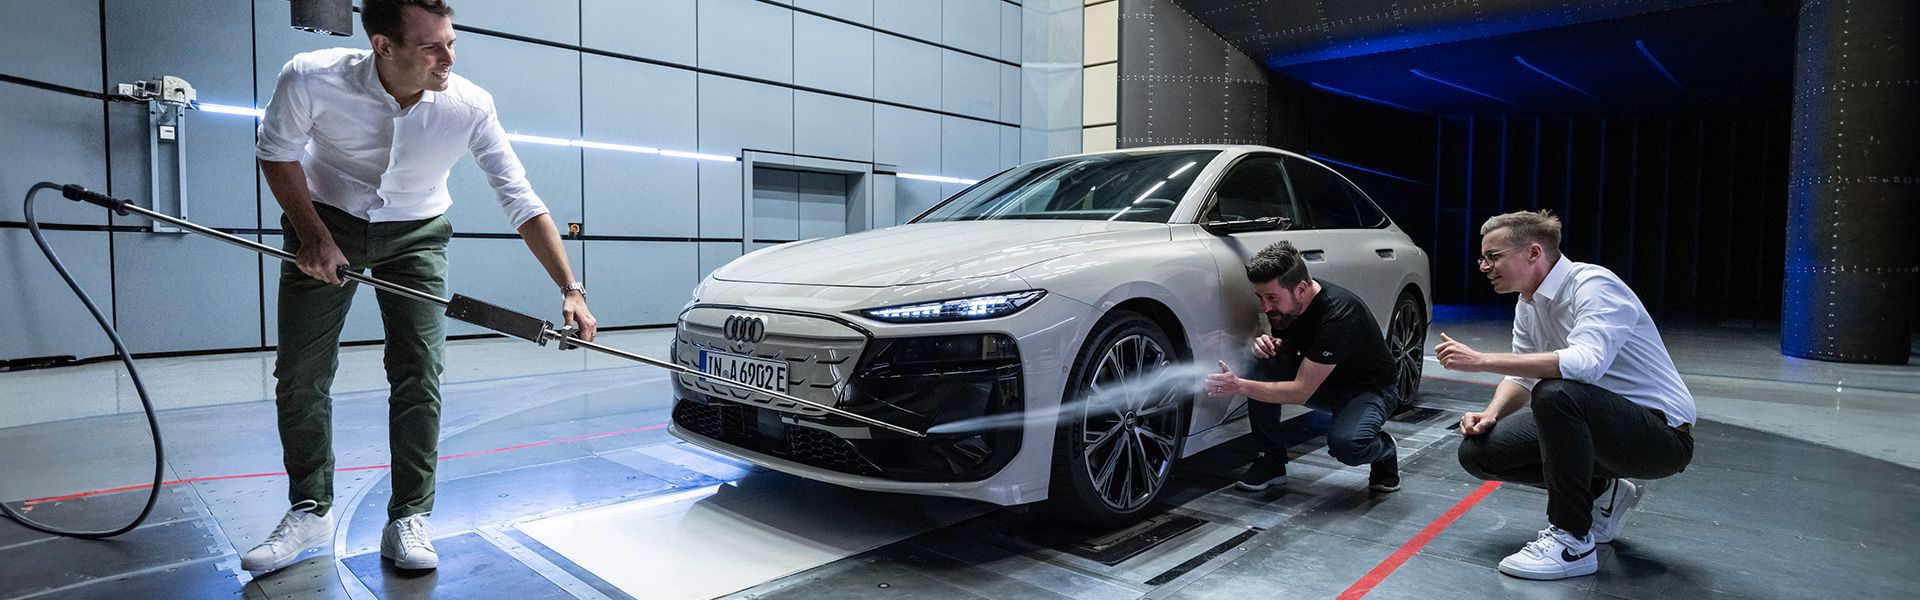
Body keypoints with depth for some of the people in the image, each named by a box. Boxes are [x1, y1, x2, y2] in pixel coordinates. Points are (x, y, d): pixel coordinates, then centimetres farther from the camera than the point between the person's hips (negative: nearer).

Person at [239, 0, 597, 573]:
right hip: (325, 223, 1)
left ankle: (408, 520, 2)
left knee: (419, 376, -9)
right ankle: (310, 510, 20)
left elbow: (522, 202, -22)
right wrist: (314, 236, -16)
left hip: (415, 234, 0)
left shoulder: (470, 106, -26)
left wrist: (570, 288, -28)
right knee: (300, 375, 2)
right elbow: (277, 154, -7)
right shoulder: (310, 79, -27)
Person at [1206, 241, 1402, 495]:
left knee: (1344, 443, -37)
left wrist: (1240, 387, -40)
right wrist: (1268, 343, -19)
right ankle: (1271, 461, -8)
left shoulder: (1338, 314, -34)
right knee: (1261, 363, -19)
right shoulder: (1283, 303, -13)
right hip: (1323, 382, 7)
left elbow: (1301, 391, -34)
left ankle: (1385, 451, 2)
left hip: (1370, 389, -7)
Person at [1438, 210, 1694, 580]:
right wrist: (1491, 414, -10)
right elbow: (1524, 375, 10)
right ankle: (1600, 494, 14)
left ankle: (1572, 541, -22)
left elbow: (1586, 363, -39)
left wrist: (1482, 361, -38)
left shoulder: (1593, 285, -22)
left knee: (1555, 394, -38)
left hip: (1662, 432, -8)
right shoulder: (1528, 305, 5)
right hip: (1601, 424, 8)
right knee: (1477, 450, -5)